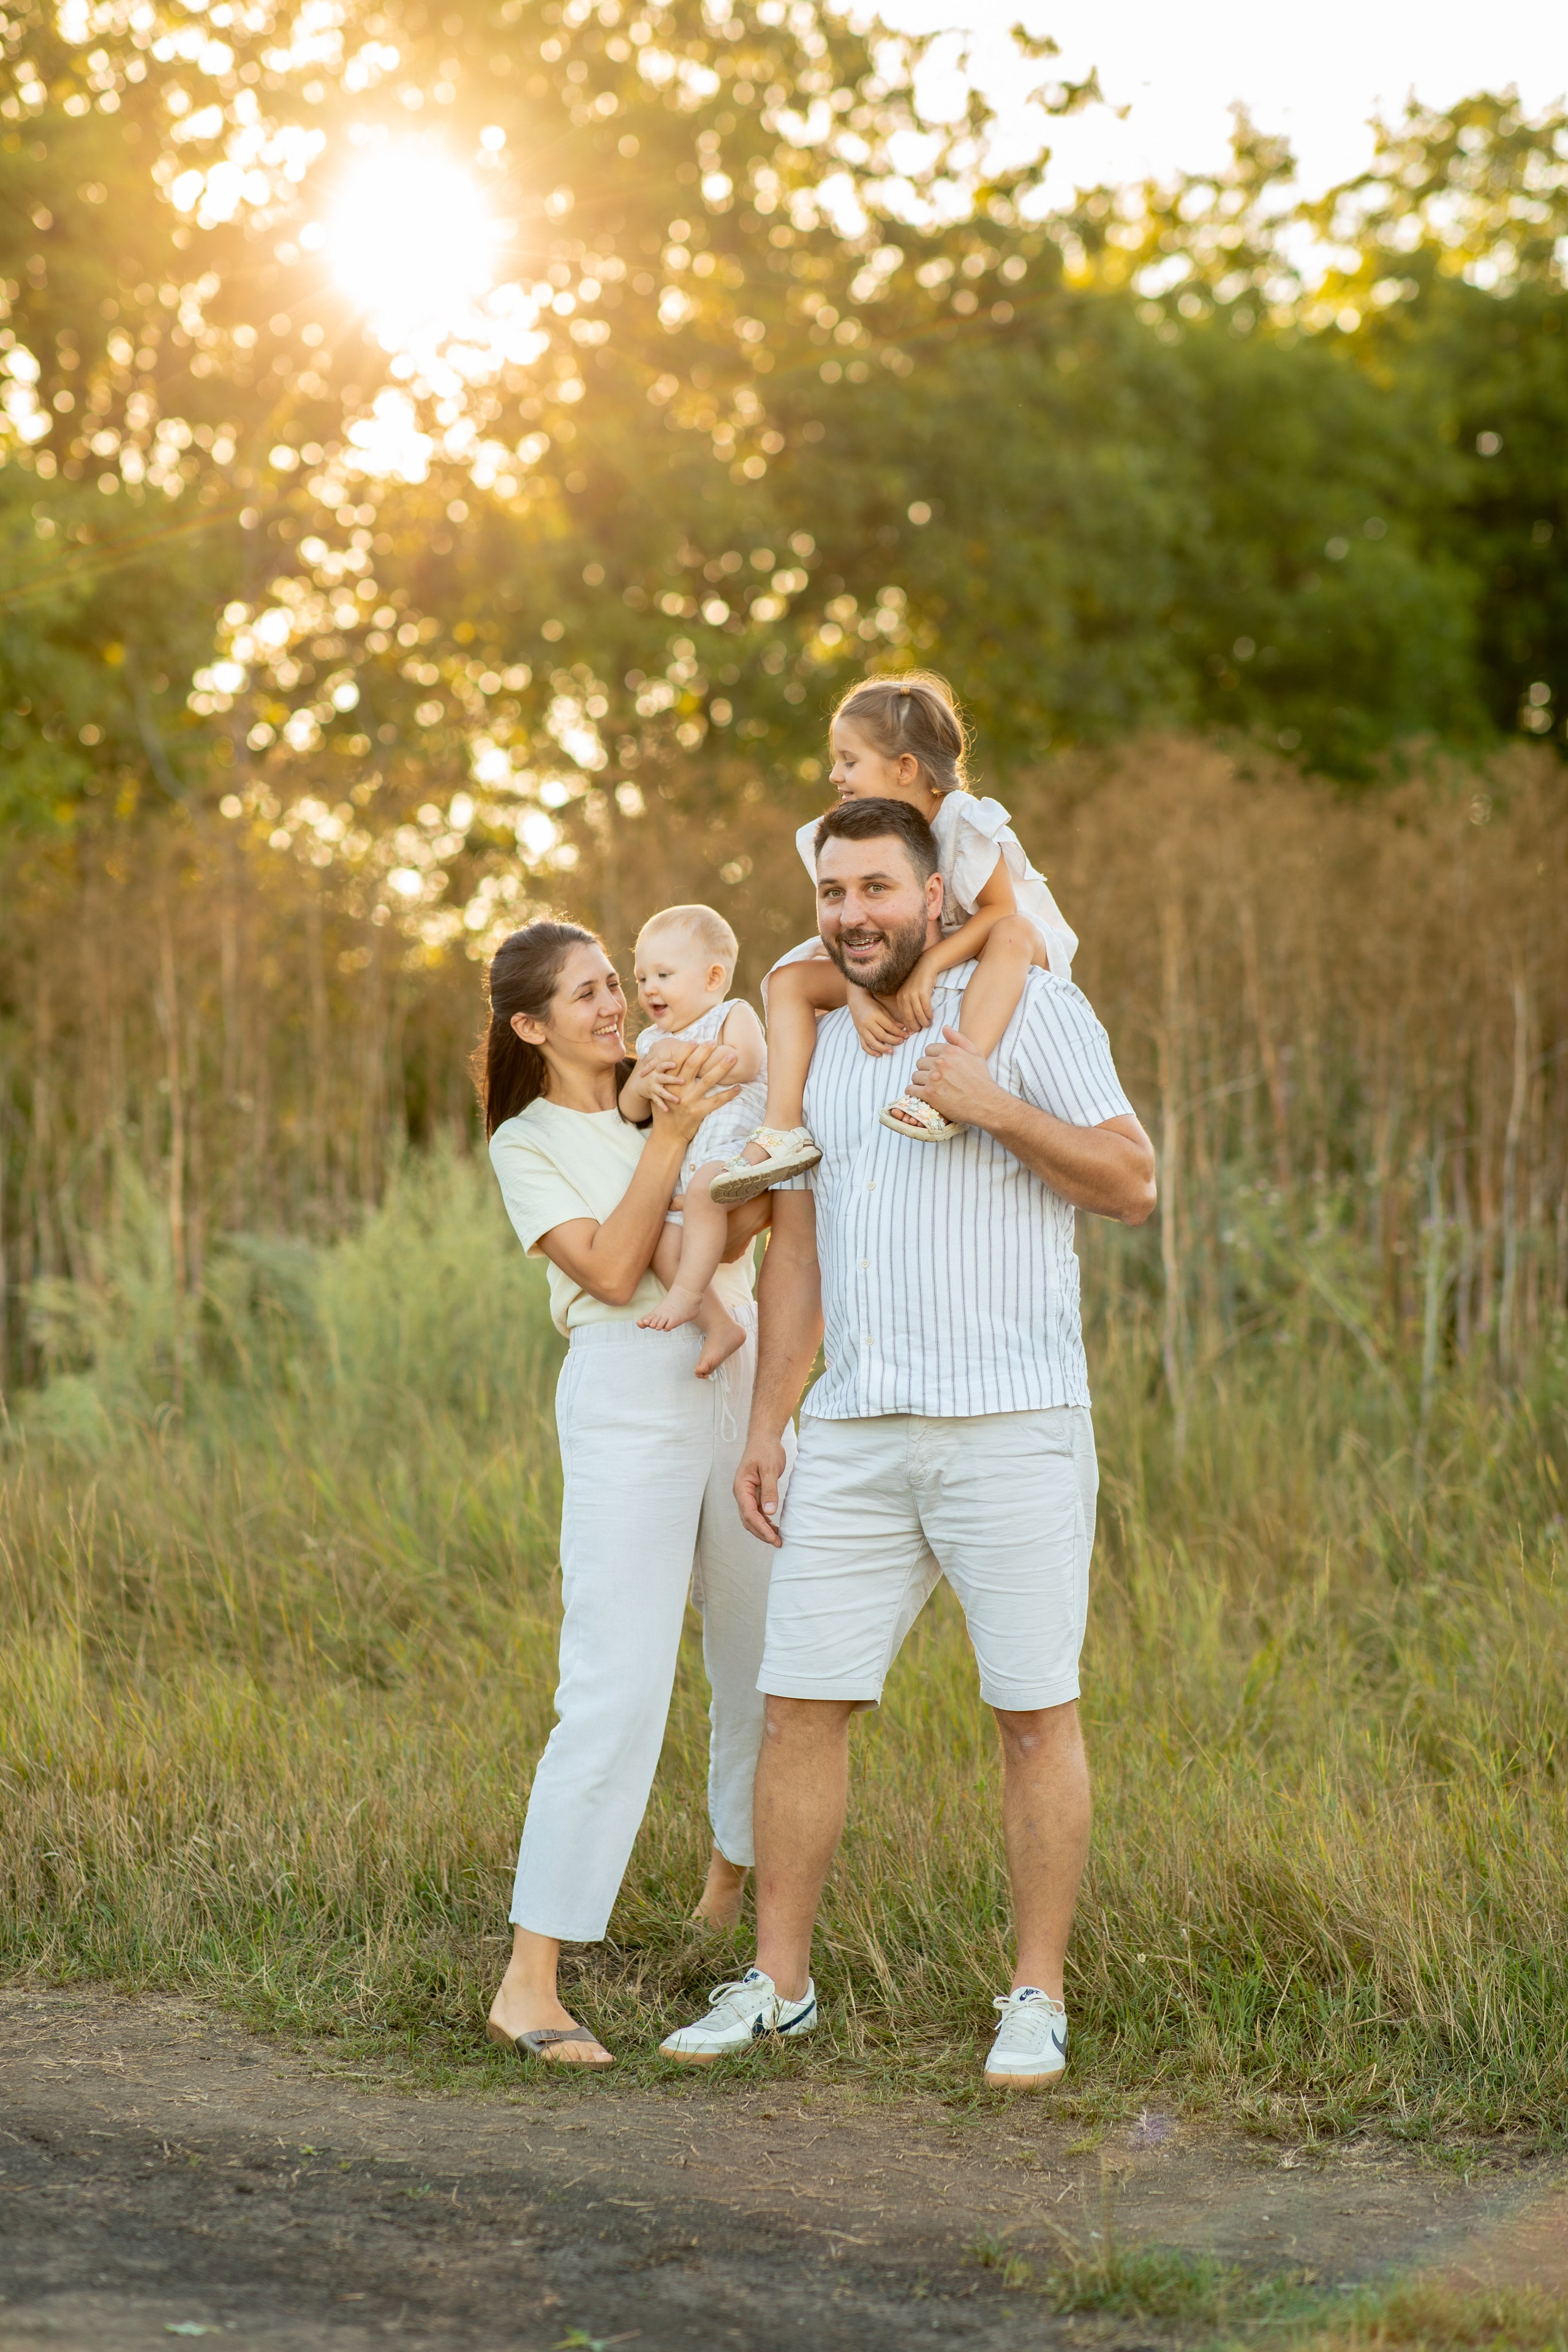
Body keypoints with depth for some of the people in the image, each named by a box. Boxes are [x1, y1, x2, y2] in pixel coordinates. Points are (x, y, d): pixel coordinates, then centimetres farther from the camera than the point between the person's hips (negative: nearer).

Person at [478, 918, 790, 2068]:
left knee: (768, 1658, 14)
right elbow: (611, 1271, -11)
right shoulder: (529, 1145, 2)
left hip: (739, 1381, 6)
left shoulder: (676, 1091, 15)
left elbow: (747, 1218, 2)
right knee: (618, 1691, -13)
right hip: (628, 1399, -6)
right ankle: (530, 1981, -12)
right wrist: (671, 1137, -15)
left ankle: (734, 1880, 39)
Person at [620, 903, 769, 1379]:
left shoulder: (733, 1016, 4)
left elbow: (747, 1063, -16)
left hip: (735, 1140, -7)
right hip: (678, 1166, 7)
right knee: (663, 1241, -16)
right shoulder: (652, 1041, 22)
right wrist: (642, 1083, -6)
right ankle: (718, 1326, -11)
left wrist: (685, 1055, -15)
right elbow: (631, 1112, 16)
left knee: (704, 1185, -38)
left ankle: (689, 1291, -34)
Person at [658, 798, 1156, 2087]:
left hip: (1012, 1426, -5)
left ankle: (1037, 2000, 10)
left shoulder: (1030, 1007, -3)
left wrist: (994, 1109, -18)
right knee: (802, 1702, 4)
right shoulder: (816, 1048, 15)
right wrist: (767, 1430, 13)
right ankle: (779, 1982, 16)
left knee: (1036, 1712, 0)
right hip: (859, 1435, 5)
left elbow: (1134, 1183, -7)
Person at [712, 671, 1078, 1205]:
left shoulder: (964, 822, -23)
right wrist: (860, 1000, -30)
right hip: (895, 970, 6)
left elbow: (1000, 911, -25)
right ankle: (785, 1130, -21)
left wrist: (929, 966, -36)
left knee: (1013, 935, -39)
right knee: (790, 978, -8)